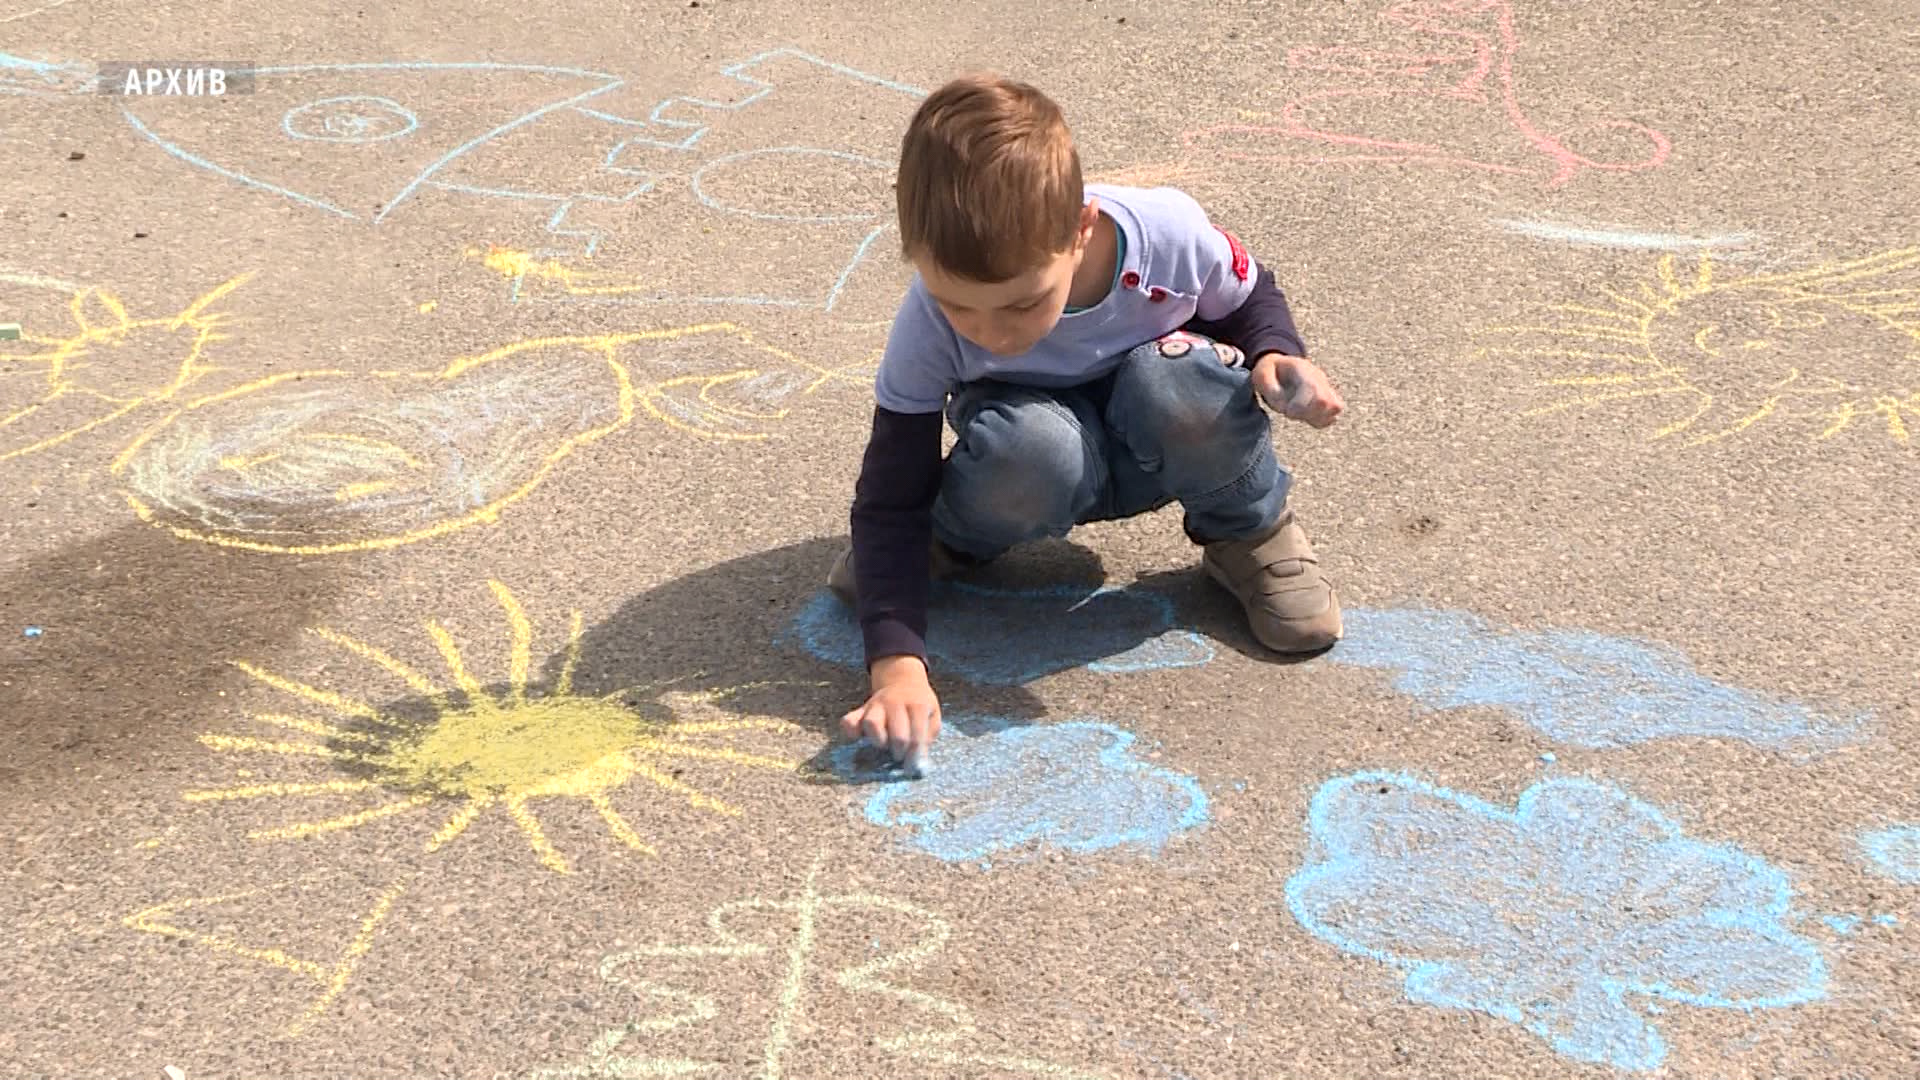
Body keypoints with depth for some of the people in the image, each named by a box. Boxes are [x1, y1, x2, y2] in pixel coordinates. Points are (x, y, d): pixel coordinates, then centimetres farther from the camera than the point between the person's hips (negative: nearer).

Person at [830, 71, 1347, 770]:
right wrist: (898, 662, -38)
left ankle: (1250, 533, -4)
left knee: (1183, 384, -35)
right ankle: (956, 538, -1)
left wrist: (1274, 357, -28)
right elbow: (890, 501, -25)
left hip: (1161, 445, 1)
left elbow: (1249, 298, -4)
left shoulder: (1168, 233, -29)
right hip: (1049, 459, 0)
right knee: (1032, 452, -38)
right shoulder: (929, 325, -29)